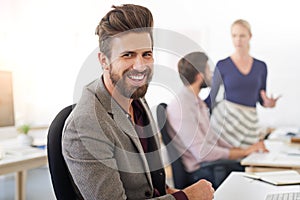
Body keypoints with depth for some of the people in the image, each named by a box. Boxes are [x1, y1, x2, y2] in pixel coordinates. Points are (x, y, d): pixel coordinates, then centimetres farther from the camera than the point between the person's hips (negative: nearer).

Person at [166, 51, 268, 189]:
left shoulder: (197, 101, 13)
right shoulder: (180, 107, -20)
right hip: (202, 172, -9)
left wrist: (240, 150, 6)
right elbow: (202, 152, -22)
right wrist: (244, 152, -14)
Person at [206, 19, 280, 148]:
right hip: (225, 117, -3)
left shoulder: (261, 66, 9)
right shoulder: (222, 65, 0)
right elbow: (212, 97, 5)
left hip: (249, 122, 3)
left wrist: (268, 103, -7)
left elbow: (261, 99, 15)